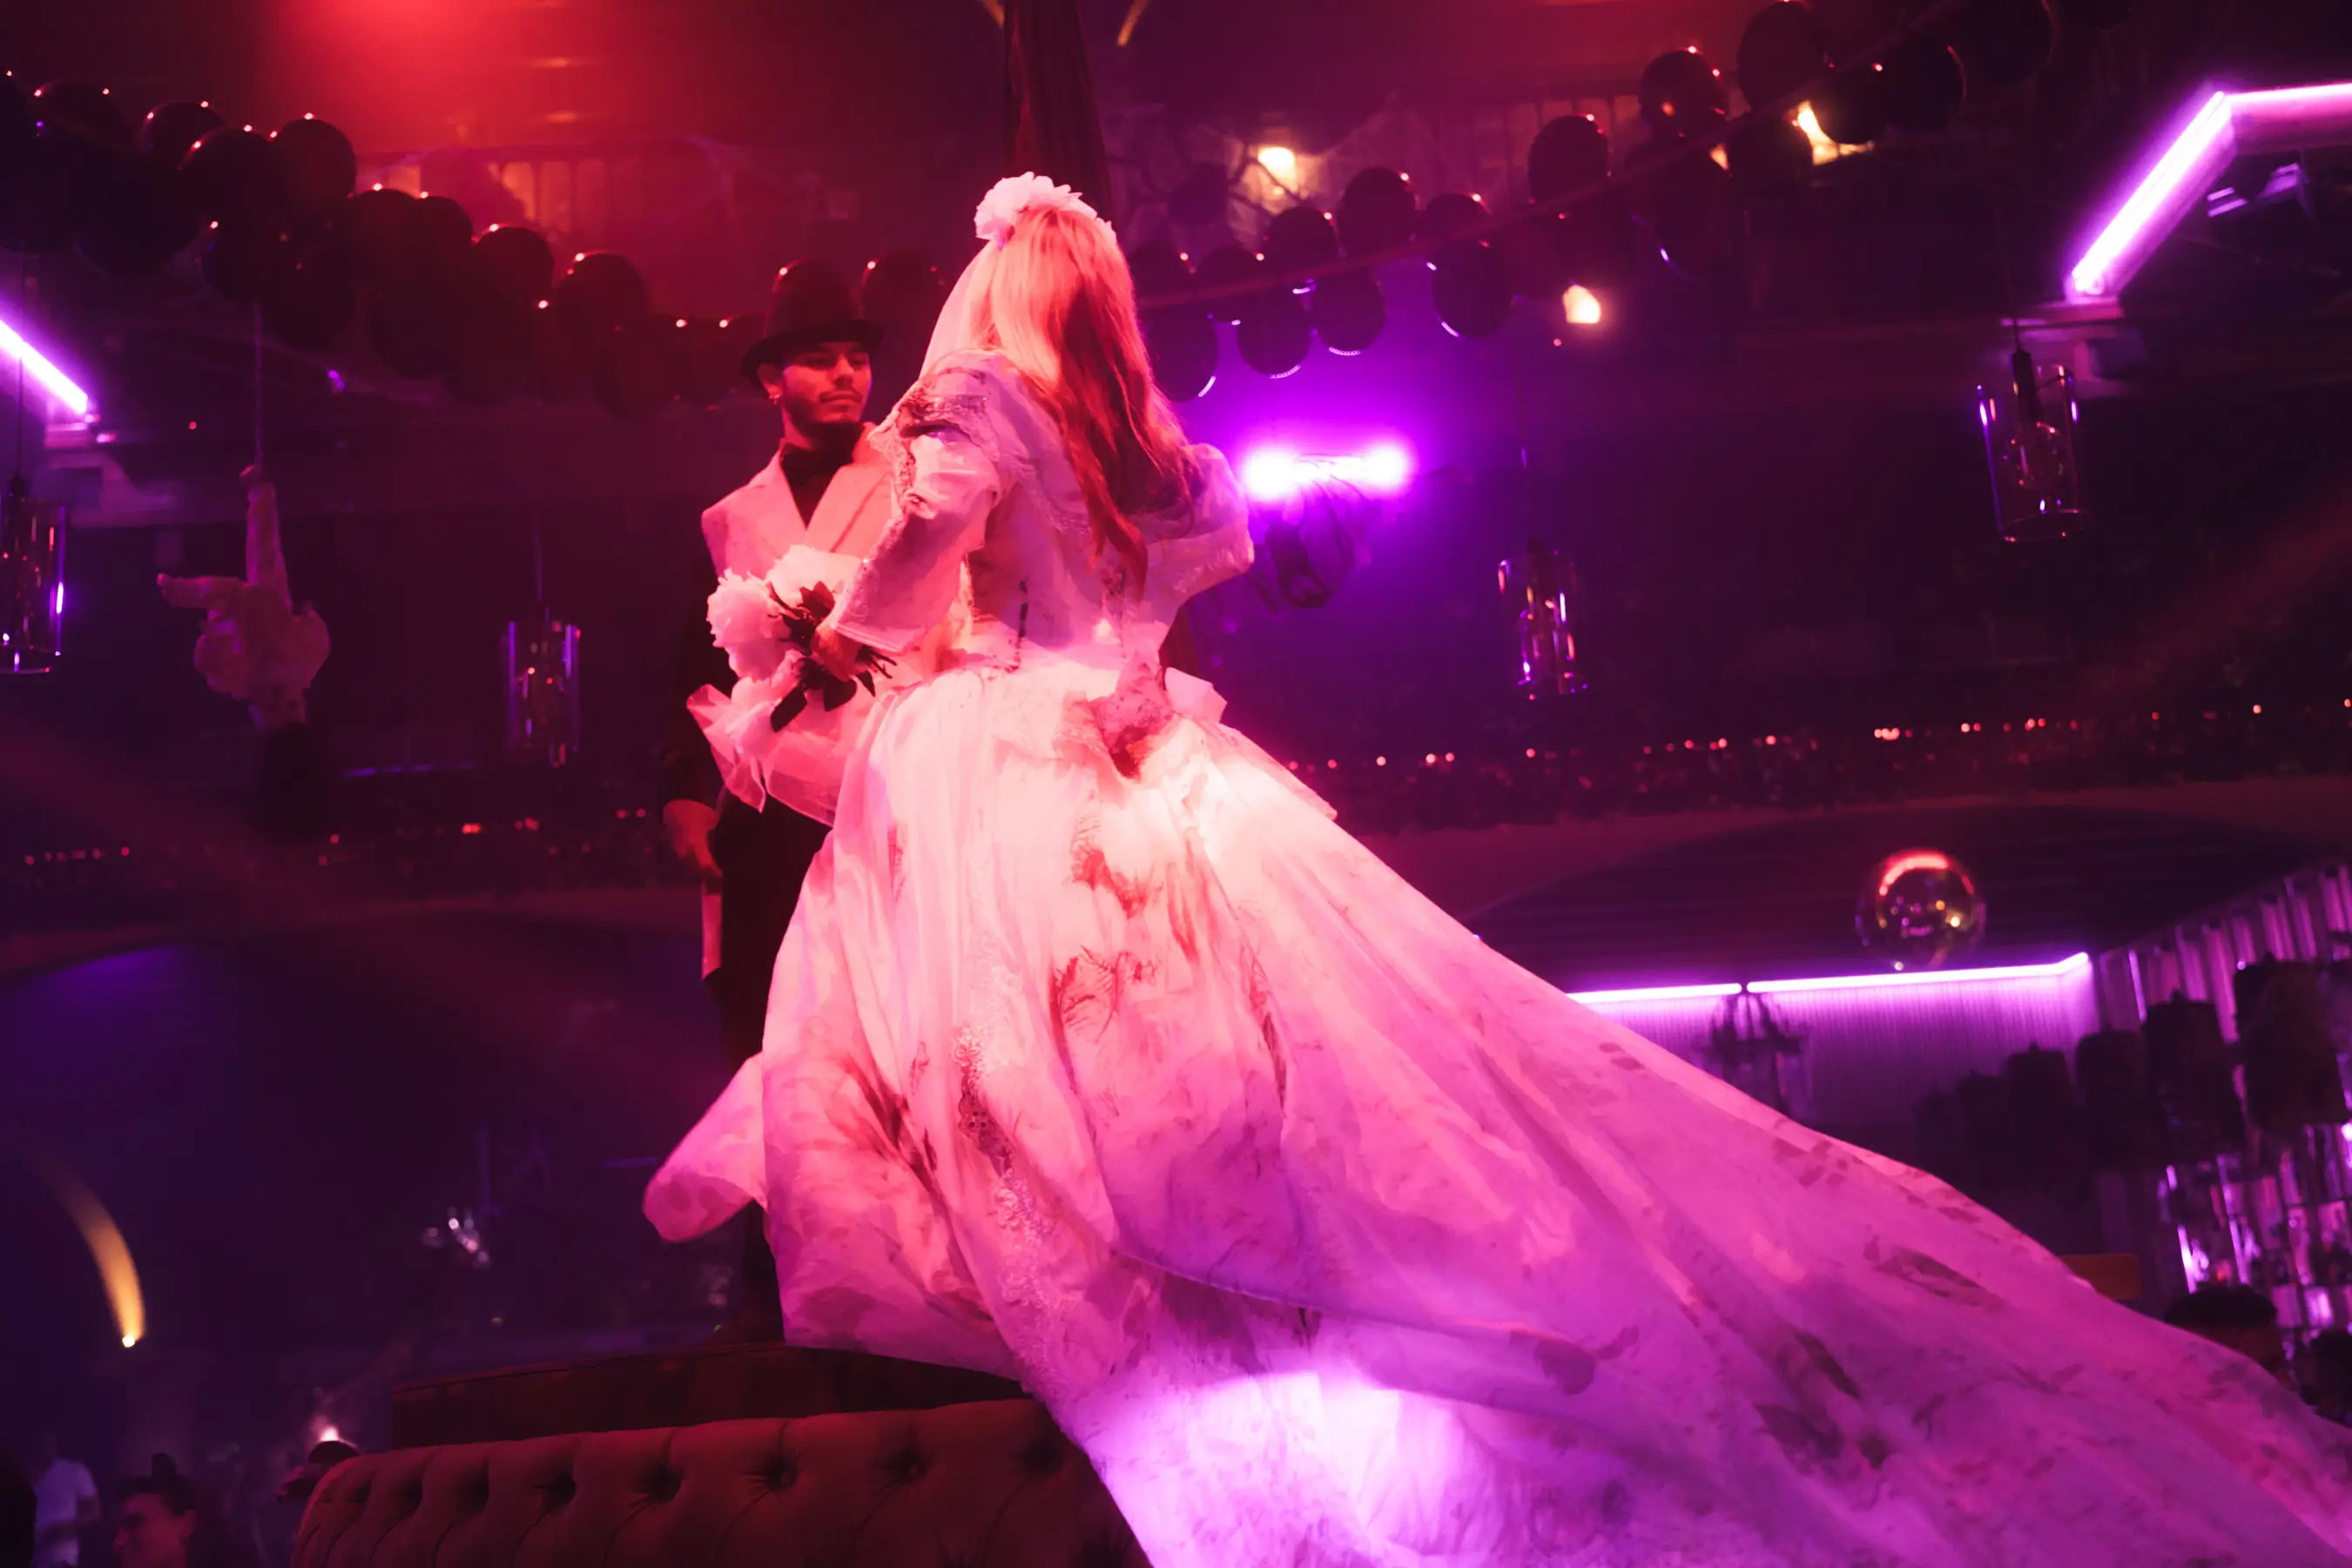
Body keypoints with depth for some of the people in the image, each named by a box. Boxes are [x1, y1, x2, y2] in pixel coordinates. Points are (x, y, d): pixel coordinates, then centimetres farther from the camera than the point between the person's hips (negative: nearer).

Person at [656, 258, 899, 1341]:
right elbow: (698, 672, 17)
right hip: (760, 812, 4)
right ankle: (771, 1289, 10)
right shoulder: (728, 522, 19)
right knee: (764, 1057, 3)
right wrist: (684, 788, 6)